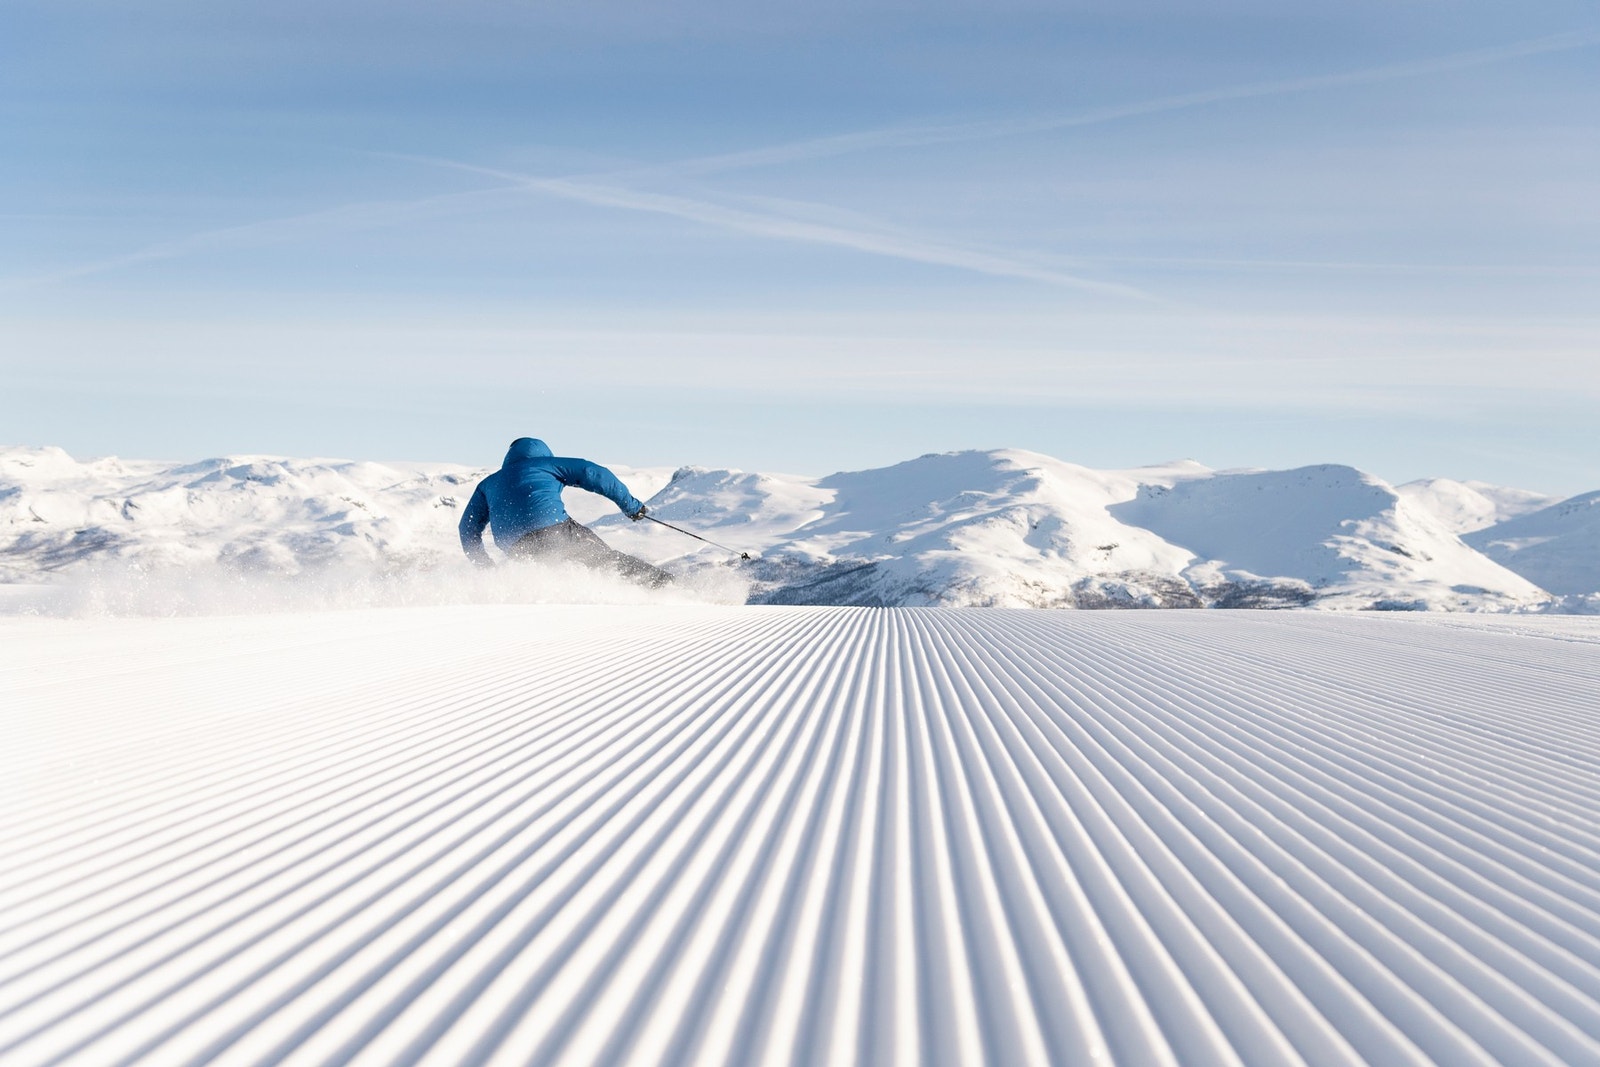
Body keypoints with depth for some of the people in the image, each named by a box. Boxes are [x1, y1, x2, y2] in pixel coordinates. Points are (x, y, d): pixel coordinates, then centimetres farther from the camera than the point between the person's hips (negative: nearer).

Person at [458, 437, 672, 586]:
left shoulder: (488, 484, 32)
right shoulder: (546, 463, 22)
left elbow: (468, 528, 26)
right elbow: (594, 473, 13)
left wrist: (484, 567, 31)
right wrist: (630, 505, 17)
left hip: (518, 554, 3)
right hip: (556, 531, -3)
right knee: (609, 560, 7)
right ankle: (660, 582, 0)